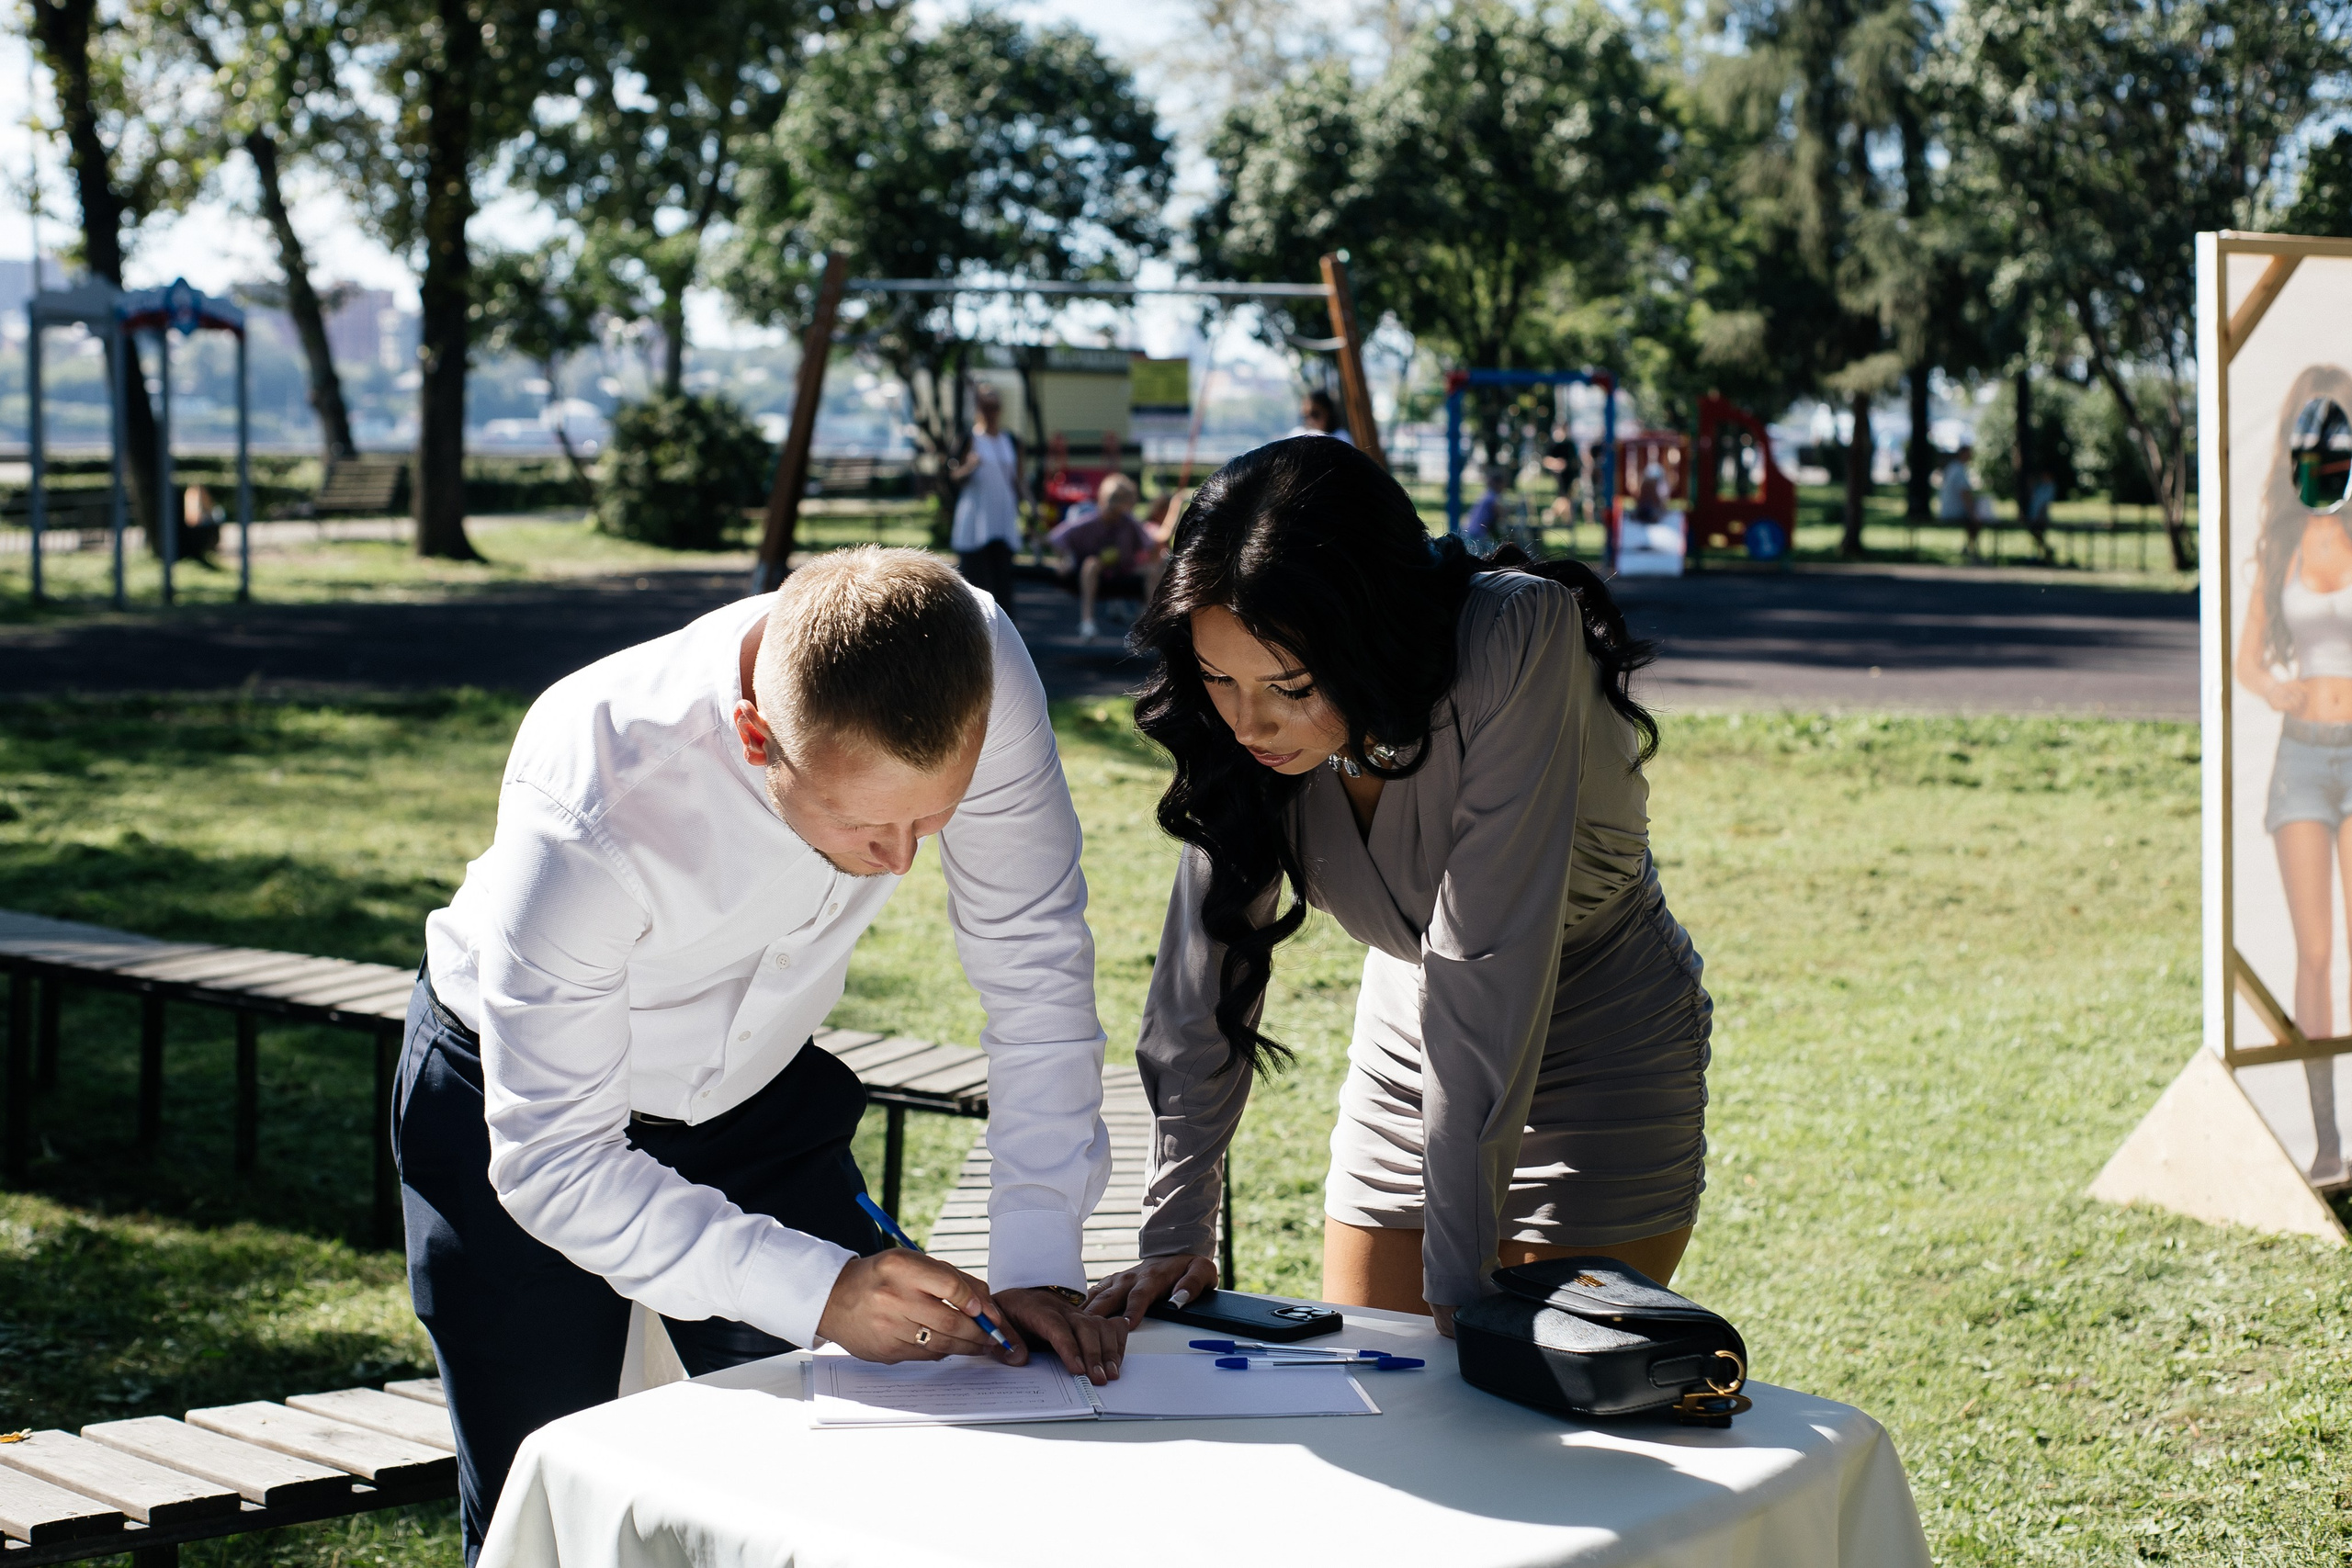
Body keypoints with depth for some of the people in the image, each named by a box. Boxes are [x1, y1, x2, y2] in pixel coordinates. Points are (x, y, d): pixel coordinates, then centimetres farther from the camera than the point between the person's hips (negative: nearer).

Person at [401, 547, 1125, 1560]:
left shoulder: (978, 670, -29)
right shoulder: (586, 806, -39)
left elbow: (1033, 962, -18)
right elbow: (551, 1162, -31)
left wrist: (1039, 1259, -24)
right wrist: (815, 1290, -41)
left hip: (756, 1089, 3)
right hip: (511, 1105, -3)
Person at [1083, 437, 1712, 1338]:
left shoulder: (1519, 647, -33)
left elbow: (1486, 965, -35)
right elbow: (1209, 948, -12)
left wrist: (1459, 1276, -34)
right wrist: (1173, 1232, -17)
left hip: (1607, 1050, -4)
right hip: (1410, 1047, 4)